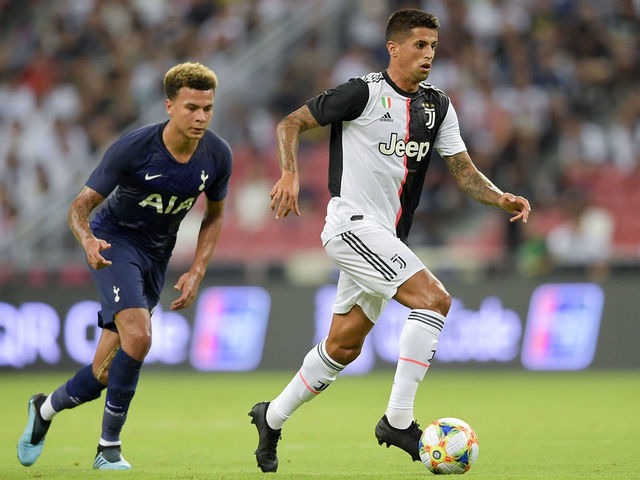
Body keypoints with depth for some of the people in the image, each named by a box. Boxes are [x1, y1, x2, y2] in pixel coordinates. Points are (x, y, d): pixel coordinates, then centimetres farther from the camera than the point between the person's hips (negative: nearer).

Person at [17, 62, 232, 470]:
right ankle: (109, 448, -16)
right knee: (138, 336, -29)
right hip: (115, 242, -4)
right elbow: (81, 206, -18)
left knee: (105, 376, 3)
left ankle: (45, 409, 34)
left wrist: (197, 273, -5)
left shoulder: (218, 156, -12)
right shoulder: (132, 148, -24)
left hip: (157, 258, 4)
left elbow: (215, 215, 7)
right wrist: (88, 241, -40)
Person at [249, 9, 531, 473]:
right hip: (353, 223, -8)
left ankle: (273, 417, 32)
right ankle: (399, 419, -21)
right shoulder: (364, 93, -10)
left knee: (344, 347, 14)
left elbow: (464, 172, 8)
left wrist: (501, 198, -11)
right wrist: (290, 175, -21)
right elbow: (290, 124, -5)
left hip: (384, 239, 8)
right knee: (435, 299, -23)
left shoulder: (438, 105, 10)